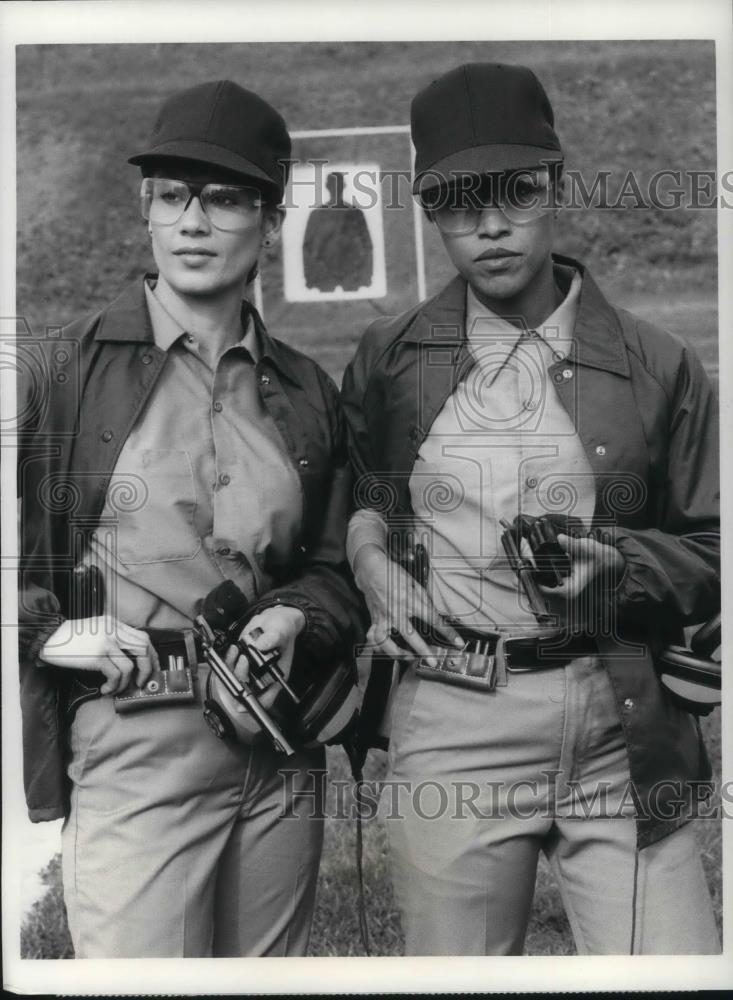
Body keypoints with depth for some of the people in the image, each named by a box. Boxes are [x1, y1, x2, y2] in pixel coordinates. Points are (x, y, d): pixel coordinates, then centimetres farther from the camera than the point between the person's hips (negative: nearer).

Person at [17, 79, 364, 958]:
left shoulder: (306, 392, 10)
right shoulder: (65, 371, -1)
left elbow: (336, 565, 12)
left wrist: (294, 620, -6)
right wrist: (56, 634, -15)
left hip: (281, 756, 4)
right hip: (130, 752, -4)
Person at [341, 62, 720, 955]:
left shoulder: (654, 365, 3)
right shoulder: (389, 362, 7)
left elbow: (710, 552, 6)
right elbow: (354, 496, 23)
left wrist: (614, 564, -12)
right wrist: (372, 564, 3)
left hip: (621, 723, 0)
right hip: (449, 722, 1)